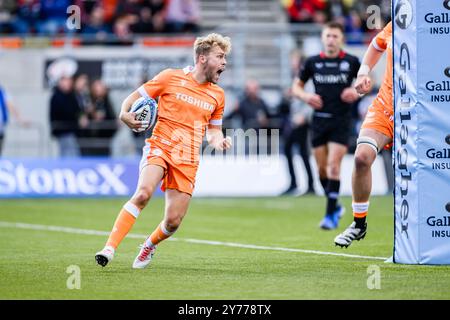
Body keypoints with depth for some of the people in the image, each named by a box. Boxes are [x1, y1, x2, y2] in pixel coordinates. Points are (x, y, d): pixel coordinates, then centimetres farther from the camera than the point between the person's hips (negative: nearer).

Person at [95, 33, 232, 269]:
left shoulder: (217, 95, 12)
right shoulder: (171, 77, 1)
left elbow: (213, 129, 23)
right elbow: (135, 97, 7)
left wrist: (218, 140, 0)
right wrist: (125, 114, -14)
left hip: (187, 160, 3)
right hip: (160, 146, -3)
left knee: (173, 222, -4)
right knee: (144, 192, -30)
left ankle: (149, 246, 30)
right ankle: (110, 248, -30)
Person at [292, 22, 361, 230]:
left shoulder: (351, 62, 0)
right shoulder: (312, 62, 4)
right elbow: (296, 86, 13)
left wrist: (357, 91, -8)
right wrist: (305, 96, -8)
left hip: (341, 121, -3)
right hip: (319, 120, 3)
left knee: (333, 165, -13)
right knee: (322, 168, 5)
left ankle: (331, 214, -9)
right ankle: (335, 206, 26)